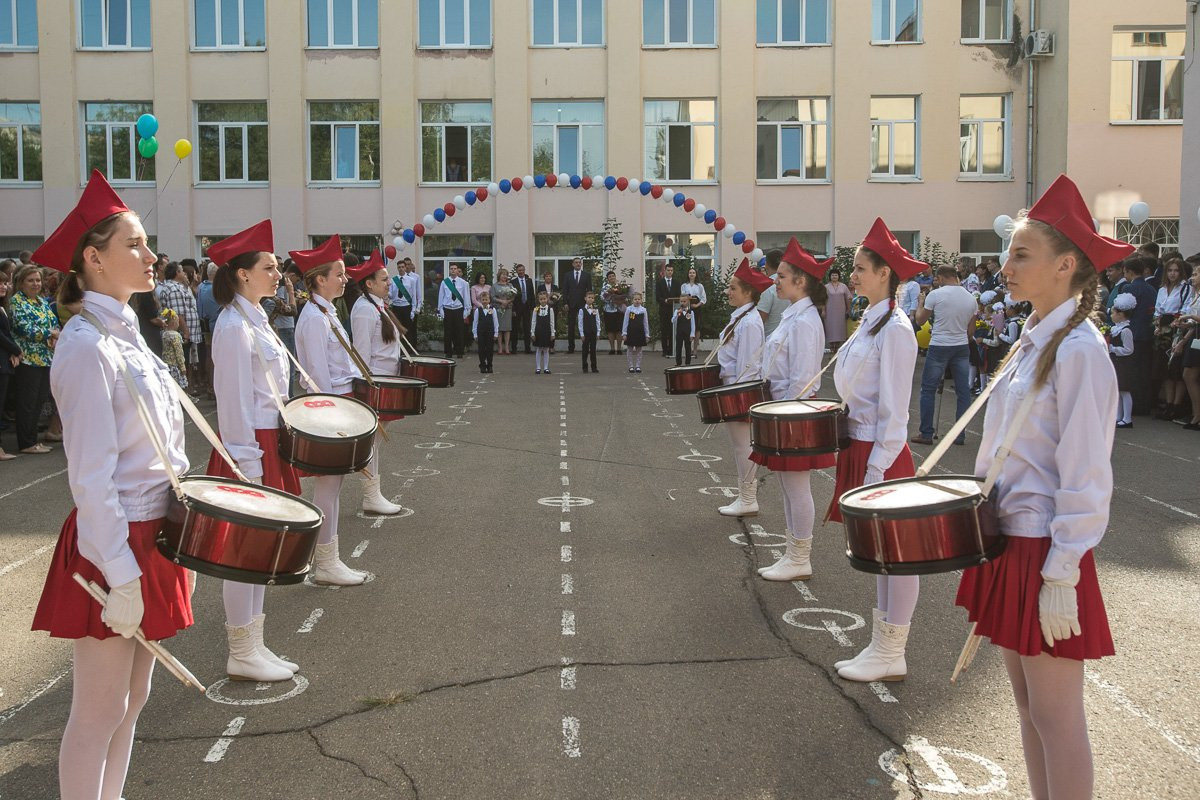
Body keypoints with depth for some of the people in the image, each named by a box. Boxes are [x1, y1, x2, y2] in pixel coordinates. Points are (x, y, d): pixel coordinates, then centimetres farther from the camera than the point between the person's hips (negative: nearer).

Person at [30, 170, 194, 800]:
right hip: (113, 544, -9)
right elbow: (91, 477, -21)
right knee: (100, 714, 5)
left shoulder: (125, 334, 10)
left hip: (150, 535, 9)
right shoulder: (87, 346, -18)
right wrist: (120, 577, -21)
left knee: (133, 698, 20)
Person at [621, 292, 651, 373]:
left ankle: (638, 366, 14)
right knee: (630, 350, 3)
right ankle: (631, 366, 11)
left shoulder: (643, 310, 2)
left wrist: (647, 335, 6)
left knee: (639, 350, 7)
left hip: (640, 332, 1)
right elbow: (625, 322, 0)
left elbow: (646, 323, 6)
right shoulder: (629, 309, -2)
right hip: (630, 332, -1)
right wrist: (624, 333, -4)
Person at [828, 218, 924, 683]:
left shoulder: (895, 329, -15)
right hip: (860, 448, 10)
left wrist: (877, 469, -18)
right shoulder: (870, 322, 13)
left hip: (882, 456, -9)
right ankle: (882, 646, 26)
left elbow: (893, 411, -17)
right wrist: (857, 459, 17)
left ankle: (891, 657, 13)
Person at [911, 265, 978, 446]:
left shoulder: (936, 295, -10)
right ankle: (960, 435, 11)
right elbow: (970, 327, 14)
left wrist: (920, 302, 16)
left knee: (928, 390, 6)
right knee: (963, 391, 8)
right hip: (962, 347, 4)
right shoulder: (970, 297, 4)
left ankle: (926, 434, 7)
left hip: (939, 347, -4)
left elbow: (919, 321, 0)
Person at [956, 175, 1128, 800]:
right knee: (1026, 700, 18)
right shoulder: (1032, 343, 10)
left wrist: (1061, 577, -19)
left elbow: (1084, 477, -19)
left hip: (1046, 553, -9)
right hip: (1009, 540, 9)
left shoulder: (1079, 351, -16)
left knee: (1054, 712, 3)